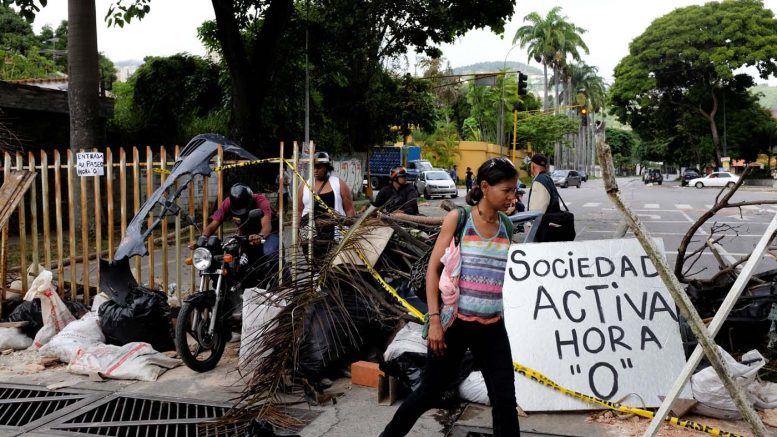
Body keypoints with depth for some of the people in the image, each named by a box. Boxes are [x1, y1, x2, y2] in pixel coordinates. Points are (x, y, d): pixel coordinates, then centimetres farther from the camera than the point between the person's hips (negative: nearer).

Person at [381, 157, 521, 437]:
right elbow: (433, 269, -7)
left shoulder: (506, 226, 6)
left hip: (492, 327, 4)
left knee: (505, 399, 3)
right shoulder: (458, 218, -7)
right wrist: (434, 319, -13)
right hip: (454, 322, -4)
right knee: (430, 392, 7)